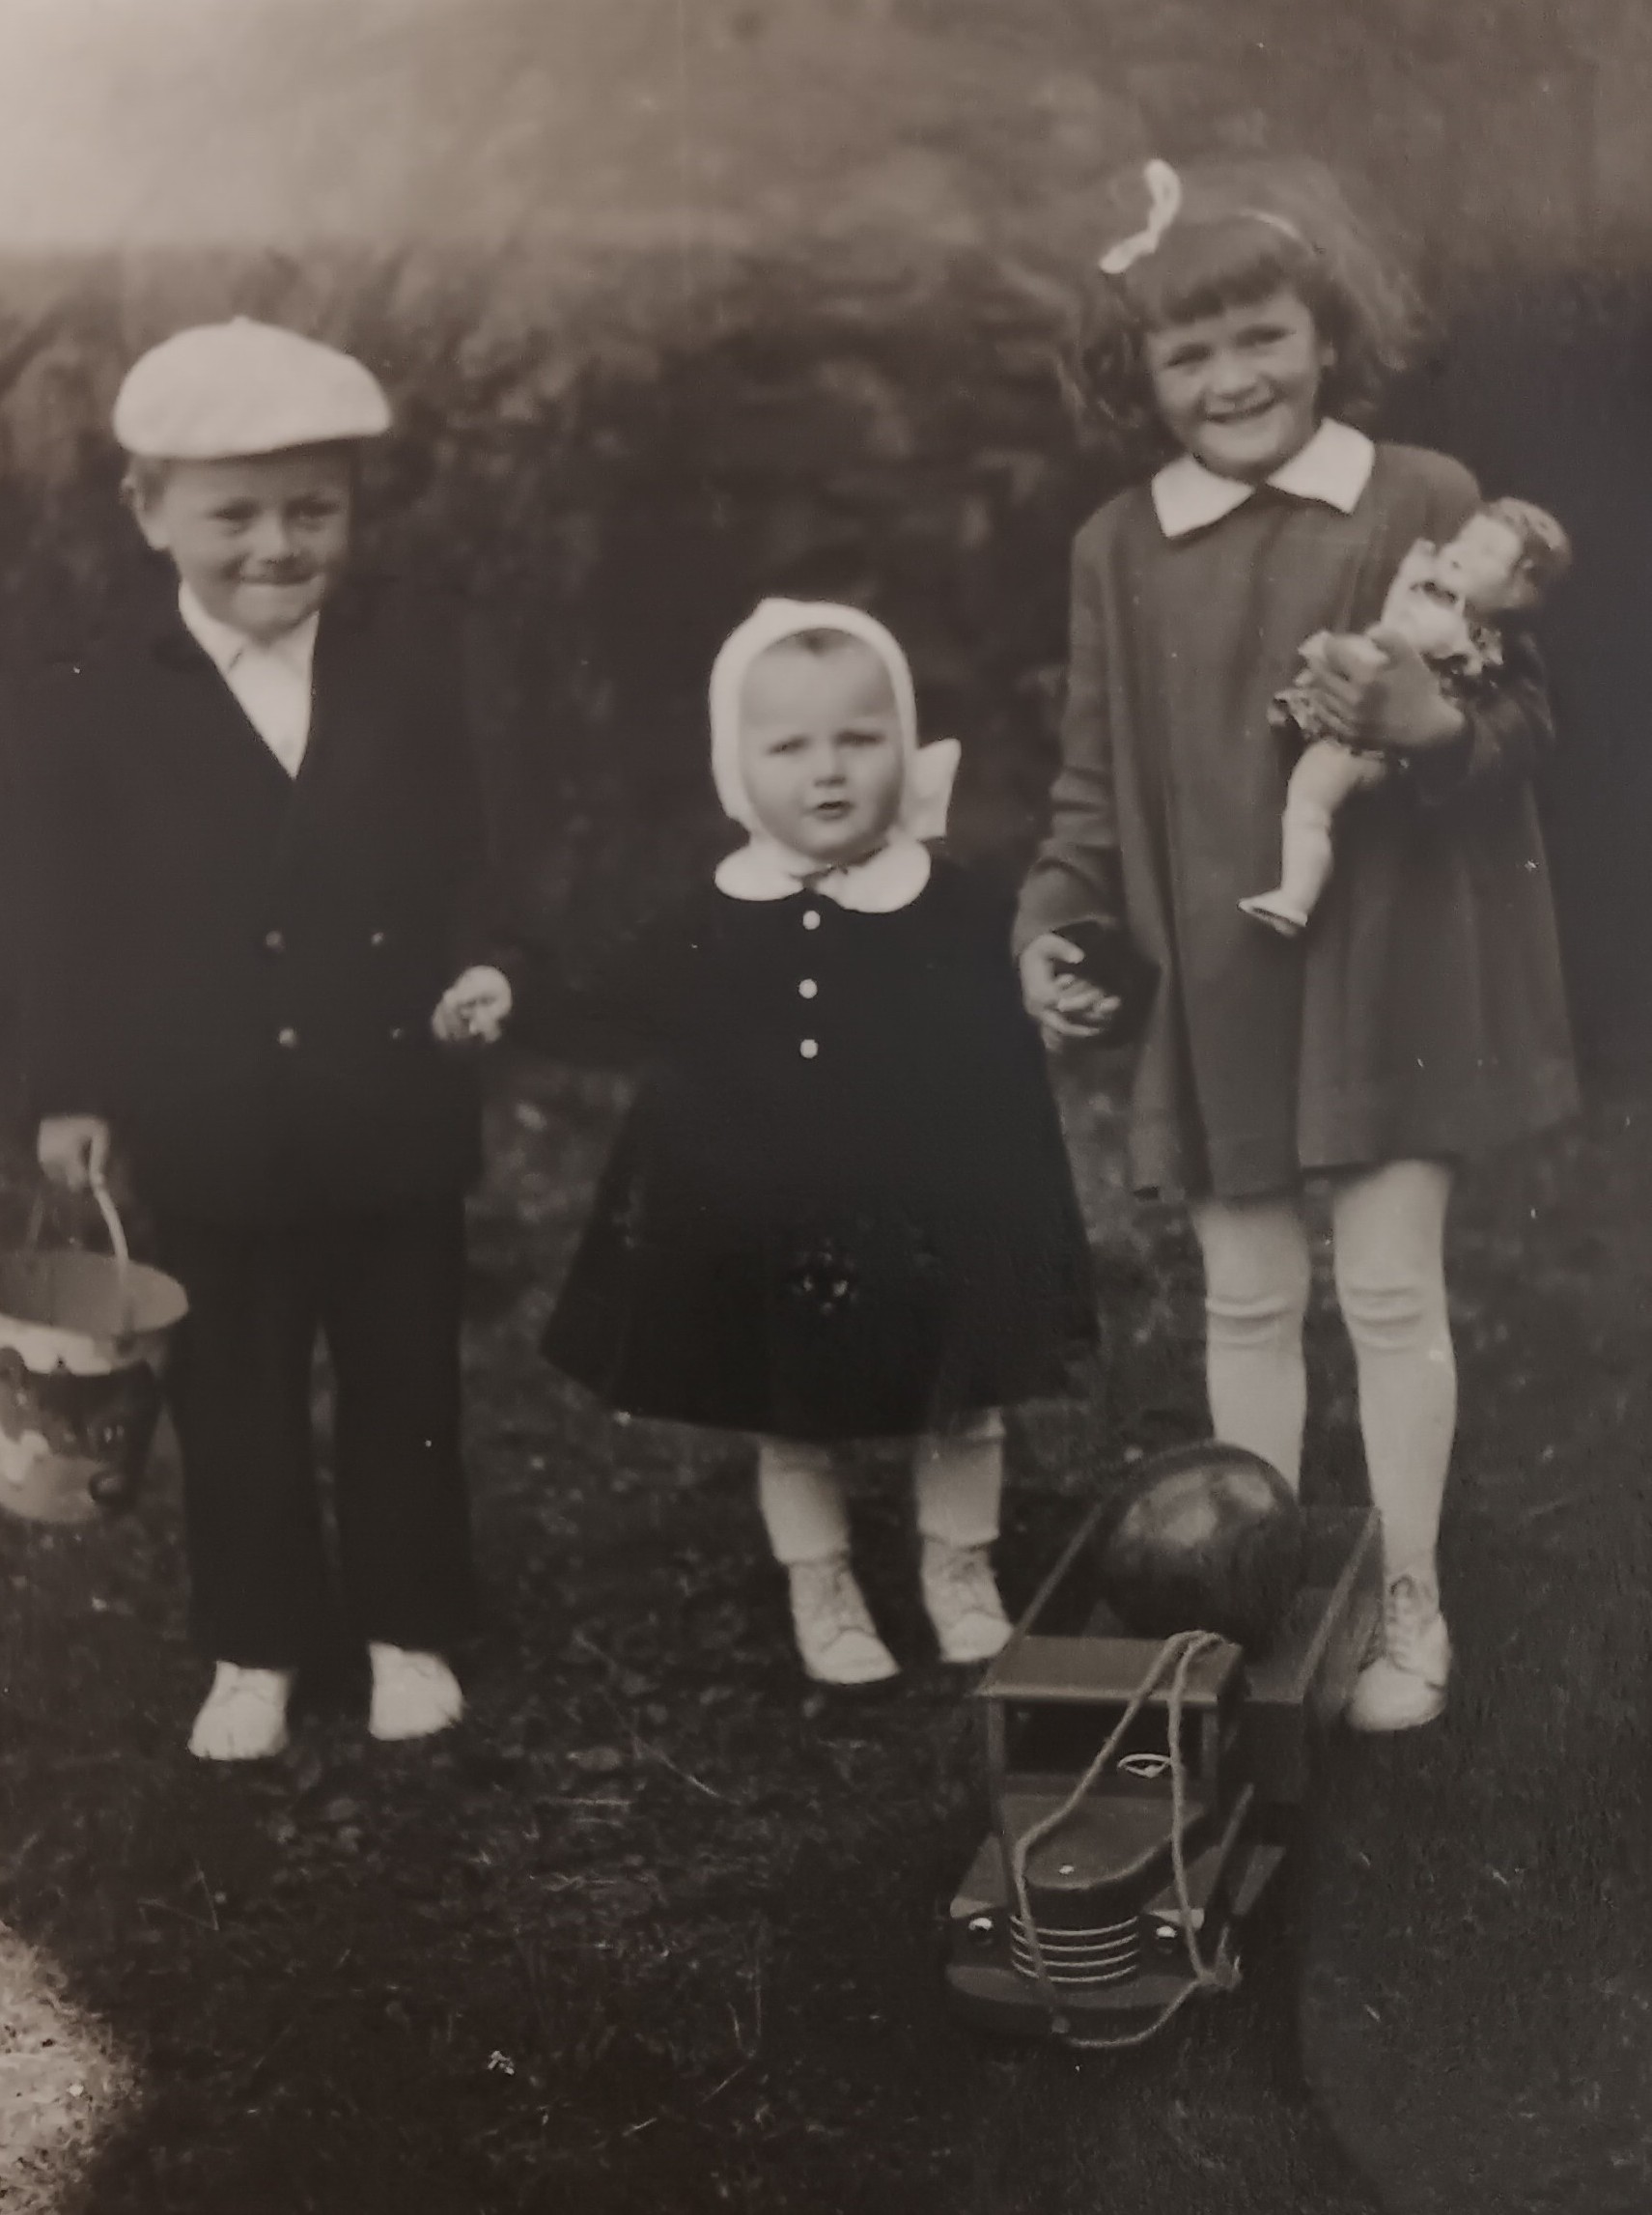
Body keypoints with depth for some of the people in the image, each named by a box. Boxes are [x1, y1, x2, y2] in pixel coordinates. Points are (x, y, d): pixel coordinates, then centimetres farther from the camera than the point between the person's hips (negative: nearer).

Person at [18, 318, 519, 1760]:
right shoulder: (95, 704, -7)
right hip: (211, 1128, -1)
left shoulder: (416, 652, -3)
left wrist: (479, 964, -13)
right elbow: (75, 916, -3)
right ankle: (256, 1646, 29)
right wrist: (70, 1087, -2)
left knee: (407, 1382, 14)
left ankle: (411, 1628, 32)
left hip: (394, 1111, 1)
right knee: (234, 1399, 13)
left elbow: (461, 849, 3)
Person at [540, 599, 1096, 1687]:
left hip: (933, 1224, -1)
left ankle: (962, 1575, 36)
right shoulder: (707, 928, -4)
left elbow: (1012, 1079, -3)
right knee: (791, 1424, 14)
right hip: (764, 1237, 1)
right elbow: (678, 1081, 5)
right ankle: (822, 1594, 33)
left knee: (962, 1412, 14)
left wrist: (1023, 1220, -3)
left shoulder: (958, 913, -8)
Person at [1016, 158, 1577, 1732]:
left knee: (1391, 1288, 4)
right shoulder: (1118, 548, 3)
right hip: (1216, 983, 3)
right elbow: (1097, 774, 7)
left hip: (1389, 962, -2)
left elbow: (1524, 720, -3)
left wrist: (1427, 723, -23)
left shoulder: (1422, 502, -6)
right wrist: (1048, 919, -6)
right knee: (1244, 1299, 12)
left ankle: (1409, 1608, 19)